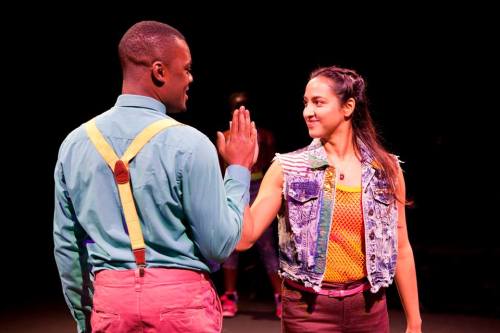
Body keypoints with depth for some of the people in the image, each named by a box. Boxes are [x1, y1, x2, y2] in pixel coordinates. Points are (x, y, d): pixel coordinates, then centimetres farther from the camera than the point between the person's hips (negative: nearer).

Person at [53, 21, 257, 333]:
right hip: (180, 300, -4)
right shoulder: (188, 144, -13)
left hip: (110, 300, 4)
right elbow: (220, 245, -9)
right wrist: (239, 170, 3)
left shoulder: (75, 143, 2)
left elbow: (66, 246, 8)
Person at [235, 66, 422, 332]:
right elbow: (245, 238, -11)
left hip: (368, 307, 2)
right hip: (308, 309, -1)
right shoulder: (287, 168, -4)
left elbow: (401, 249, 6)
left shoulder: (387, 169, 1)